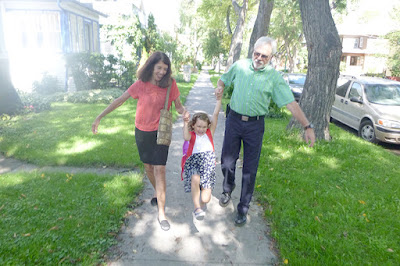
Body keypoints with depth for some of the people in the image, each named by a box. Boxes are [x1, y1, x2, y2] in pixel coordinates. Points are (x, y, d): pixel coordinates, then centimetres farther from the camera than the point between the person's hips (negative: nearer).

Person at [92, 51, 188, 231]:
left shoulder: (170, 84, -9)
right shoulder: (141, 84, -9)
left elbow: (178, 106, -1)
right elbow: (119, 101, -4)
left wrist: (184, 111, -25)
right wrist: (99, 117, -6)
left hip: (160, 132, -2)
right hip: (142, 132, 2)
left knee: (159, 170, -8)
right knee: (148, 167, 15)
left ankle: (161, 213, 1)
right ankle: (157, 192, 45)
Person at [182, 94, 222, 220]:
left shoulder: (210, 132, 14)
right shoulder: (191, 135, 11)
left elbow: (215, 114, 5)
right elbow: (186, 137, -15)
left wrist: (219, 99, -3)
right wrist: (185, 123, -26)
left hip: (208, 162, 1)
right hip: (193, 162, -1)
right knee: (195, 179, -35)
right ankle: (197, 208, -16)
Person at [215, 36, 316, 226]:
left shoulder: (274, 77, -4)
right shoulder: (239, 66, 2)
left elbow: (291, 103, -10)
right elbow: (223, 80, 20)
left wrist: (307, 126, -17)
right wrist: (219, 88, -4)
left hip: (255, 125, -1)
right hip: (234, 120, 2)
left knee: (250, 170, 5)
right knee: (227, 161, 8)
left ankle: (243, 209, 22)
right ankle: (227, 189, 42)